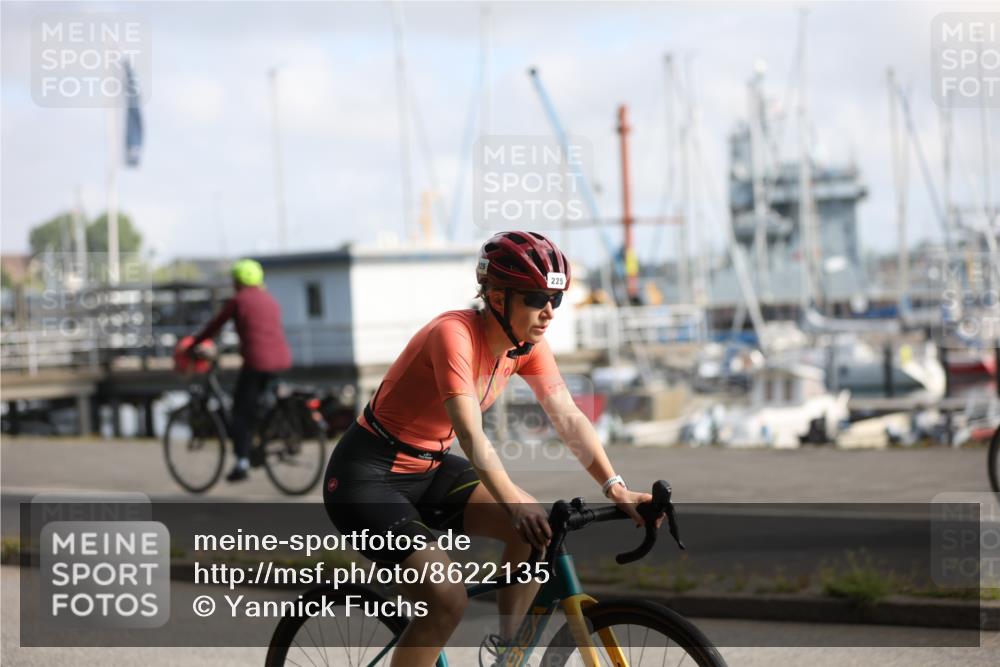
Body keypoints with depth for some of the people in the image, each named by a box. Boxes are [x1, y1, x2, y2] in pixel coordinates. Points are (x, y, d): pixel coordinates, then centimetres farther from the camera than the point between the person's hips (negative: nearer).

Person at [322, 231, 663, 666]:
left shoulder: (527, 344, -5)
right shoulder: (454, 334, -28)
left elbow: (569, 419, -9)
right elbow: (471, 437, -37)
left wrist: (616, 490, -22)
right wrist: (515, 506, -49)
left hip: (428, 468, 8)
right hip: (367, 476, -8)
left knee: (537, 525, -10)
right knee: (447, 600, -22)